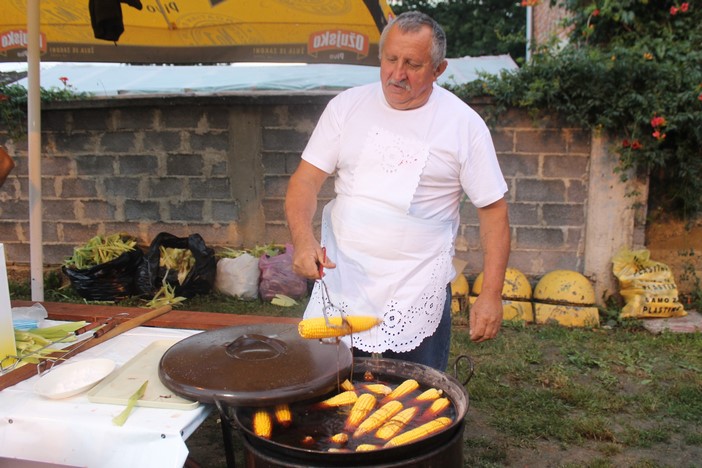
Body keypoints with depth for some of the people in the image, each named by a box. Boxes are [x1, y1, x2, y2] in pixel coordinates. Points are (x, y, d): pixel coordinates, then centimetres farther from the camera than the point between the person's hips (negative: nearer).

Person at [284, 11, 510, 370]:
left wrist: (491, 295, -8)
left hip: (417, 300, -1)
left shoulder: (464, 124, -4)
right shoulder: (347, 106, 1)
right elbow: (306, 179, -1)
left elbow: (493, 209, -2)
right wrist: (303, 239, -20)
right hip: (338, 286, 2)